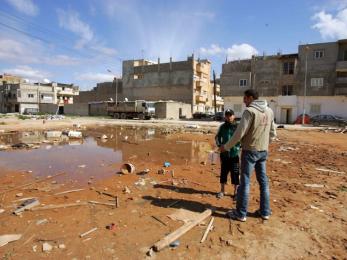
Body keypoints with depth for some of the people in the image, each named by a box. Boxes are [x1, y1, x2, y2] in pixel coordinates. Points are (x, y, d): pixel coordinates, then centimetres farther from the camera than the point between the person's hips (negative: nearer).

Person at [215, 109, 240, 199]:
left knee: (235, 174, 5)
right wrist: (219, 145, 0)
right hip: (224, 154, 3)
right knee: (223, 172, 13)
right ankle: (222, 191, 28)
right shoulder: (222, 127, 3)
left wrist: (238, 147, -16)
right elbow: (217, 137, 15)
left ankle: (236, 192, 21)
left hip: (235, 154, -3)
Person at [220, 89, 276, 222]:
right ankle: (265, 211, 24)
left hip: (250, 151, -7)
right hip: (263, 151, 7)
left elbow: (239, 133, -17)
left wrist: (226, 146, -7)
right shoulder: (269, 111, 8)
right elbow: (272, 133, 13)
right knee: (263, 182, 14)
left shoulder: (249, 111, -14)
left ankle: (241, 213, 9)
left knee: (245, 182, 1)